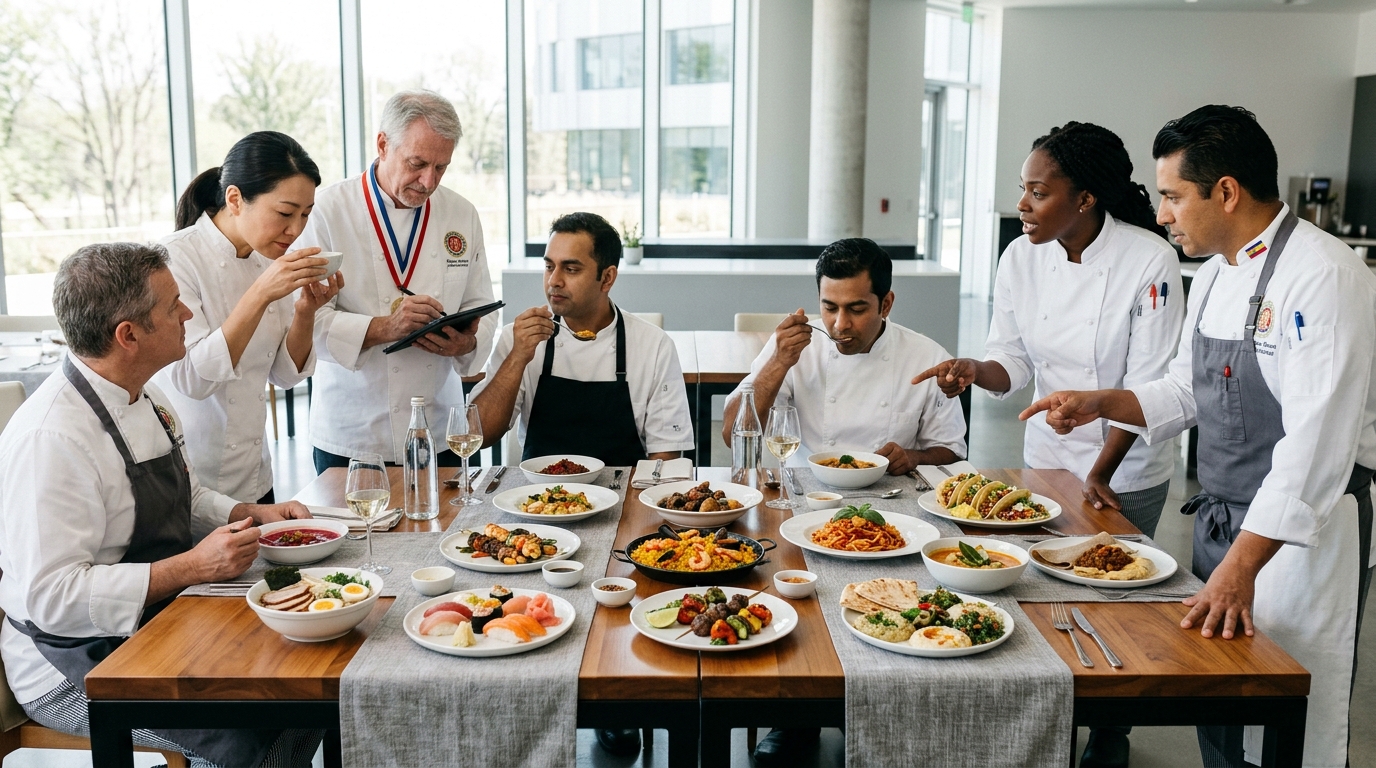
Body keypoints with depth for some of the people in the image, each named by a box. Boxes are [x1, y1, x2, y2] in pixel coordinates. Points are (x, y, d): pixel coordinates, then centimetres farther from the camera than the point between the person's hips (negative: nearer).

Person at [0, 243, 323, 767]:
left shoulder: (148, 399, 7)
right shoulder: (49, 439, -24)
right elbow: (52, 596, -27)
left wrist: (253, 516, 4)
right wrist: (193, 567, -28)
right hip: (75, 669, -8)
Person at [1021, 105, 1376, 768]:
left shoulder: (1321, 277, -20)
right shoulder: (1215, 273, 9)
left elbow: (1317, 443, -26)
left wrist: (1241, 567, -29)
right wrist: (1100, 404, 2)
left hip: (1301, 534, -8)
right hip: (1221, 521, 8)